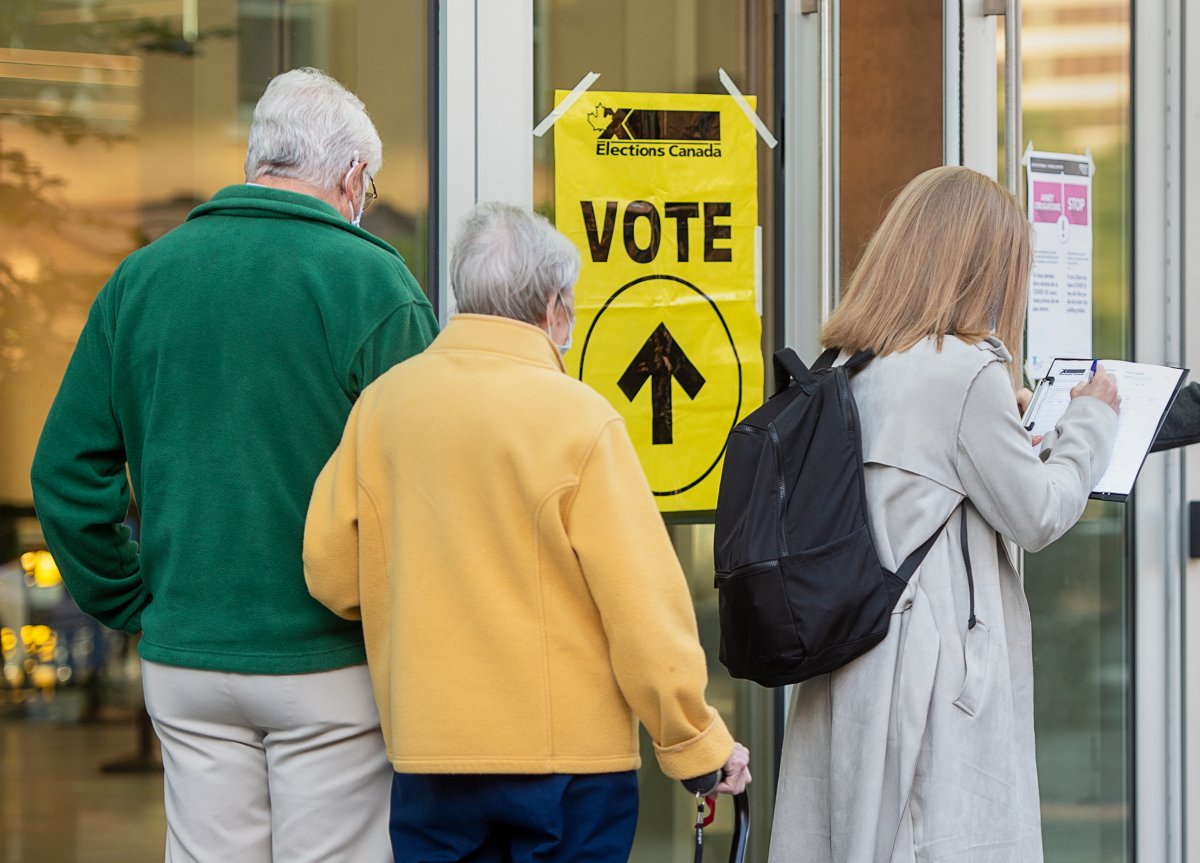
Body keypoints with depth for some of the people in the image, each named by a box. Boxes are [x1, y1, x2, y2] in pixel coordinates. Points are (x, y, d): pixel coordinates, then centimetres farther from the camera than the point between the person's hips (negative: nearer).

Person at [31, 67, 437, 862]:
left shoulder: (142, 276, 5)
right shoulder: (371, 281, -9)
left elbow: (66, 471, 6)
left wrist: (131, 604, 13)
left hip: (184, 658, 4)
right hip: (332, 663, -4)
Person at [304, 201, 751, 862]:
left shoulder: (382, 402, 0)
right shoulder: (580, 418, -12)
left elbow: (329, 566, 3)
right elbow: (643, 598, -12)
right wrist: (696, 745, -3)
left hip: (427, 751, 4)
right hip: (569, 753, -4)